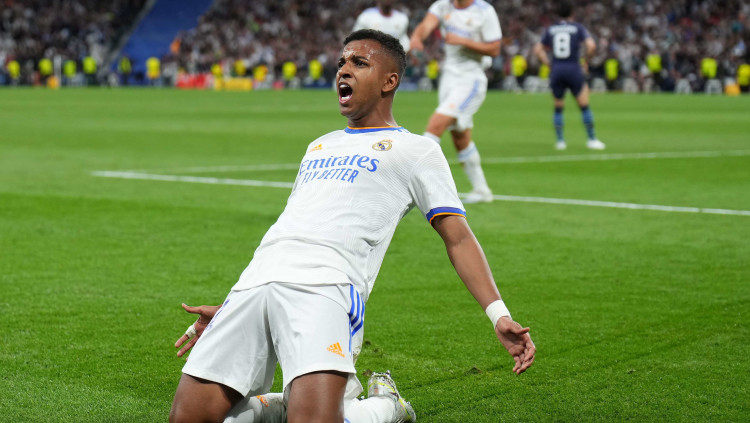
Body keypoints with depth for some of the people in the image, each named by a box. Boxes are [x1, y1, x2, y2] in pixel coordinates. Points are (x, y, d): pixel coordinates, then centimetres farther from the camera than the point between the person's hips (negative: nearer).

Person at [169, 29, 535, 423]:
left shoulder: (415, 150, 13)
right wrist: (228, 309, 30)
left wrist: (498, 315, -6)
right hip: (255, 284, 6)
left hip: (325, 287, -6)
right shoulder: (320, 146, 31)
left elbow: (457, 237, 7)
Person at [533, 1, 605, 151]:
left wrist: (549, 64, 13)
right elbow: (591, 46, -11)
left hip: (556, 71, 3)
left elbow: (538, 50, 12)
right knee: (585, 106, 6)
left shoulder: (550, 30, 9)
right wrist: (586, 59, 4)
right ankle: (591, 139, 7)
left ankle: (560, 140, 11)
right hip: (574, 70, -3)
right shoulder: (578, 28, 1)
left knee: (558, 108, 15)